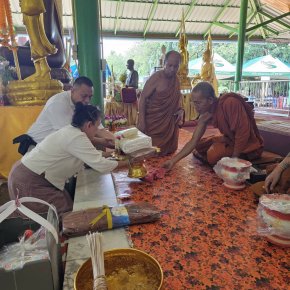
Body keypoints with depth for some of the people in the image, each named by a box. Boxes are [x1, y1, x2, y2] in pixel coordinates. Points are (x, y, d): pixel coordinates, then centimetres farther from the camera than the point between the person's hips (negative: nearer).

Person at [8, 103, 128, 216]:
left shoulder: (71, 131, 6)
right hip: (29, 181, -9)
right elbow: (101, 166, -25)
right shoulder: (76, 137, -24)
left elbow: (91, 155, 15)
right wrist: (125, 162, -10)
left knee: (67, 206, 11)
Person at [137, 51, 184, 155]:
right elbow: (143, 98, -14)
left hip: (169, 123, 6)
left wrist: (180, 110, -2)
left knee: (167, 151, 11)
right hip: (152, 122, -6)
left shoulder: (176, 80, 7)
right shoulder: (156, 77, -13)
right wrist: (141, 121, -20)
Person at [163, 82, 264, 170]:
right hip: (230, 139, 7)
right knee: (200, 145, 4)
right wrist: (173, 160, -14)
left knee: (213, 155, -23)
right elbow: (194, 141, -7)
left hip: (249, 145, -6)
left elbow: (243, 131, -30)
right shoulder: (205, 114, -8)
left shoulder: (230, 103, -31)